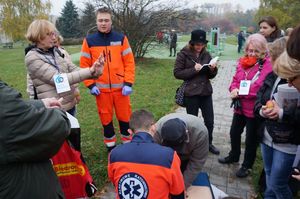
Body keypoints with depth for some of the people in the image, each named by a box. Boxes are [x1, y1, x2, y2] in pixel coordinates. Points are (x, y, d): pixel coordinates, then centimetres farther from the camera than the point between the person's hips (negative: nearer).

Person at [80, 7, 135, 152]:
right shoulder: (89, 41, 1)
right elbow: (84, 65, 2)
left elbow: (129, 62, -1)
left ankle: (128, 143, 29)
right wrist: (90, 85, -5)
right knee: (106, 118, 12)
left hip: (120, 87, 0)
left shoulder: (121, 38, 0)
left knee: (125, 116, 10)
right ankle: (110, 145, 30)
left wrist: (128, 83, -8)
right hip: (101, 89, 0)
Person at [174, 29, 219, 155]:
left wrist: (213, 69, -10)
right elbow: (177, 73, -10)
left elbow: (210, 76, 12)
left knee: (209, 121, 10)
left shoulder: (206, 54, 7)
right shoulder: (183, 54, -6)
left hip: (206, 92, 4)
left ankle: (208, 143, 31)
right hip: (191, 93, -4)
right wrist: (193, 69, -19)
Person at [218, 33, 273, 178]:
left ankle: (247, 165, 32)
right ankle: (234, 156, 47)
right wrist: (234, 89, -10)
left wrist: (243, 92, -25)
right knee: (234, 132, 22)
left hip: (254, 109, -6)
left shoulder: (268, 65, -16)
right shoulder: (242, 61, 4)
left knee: (251, 139, 11)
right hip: (240, 106, 7)